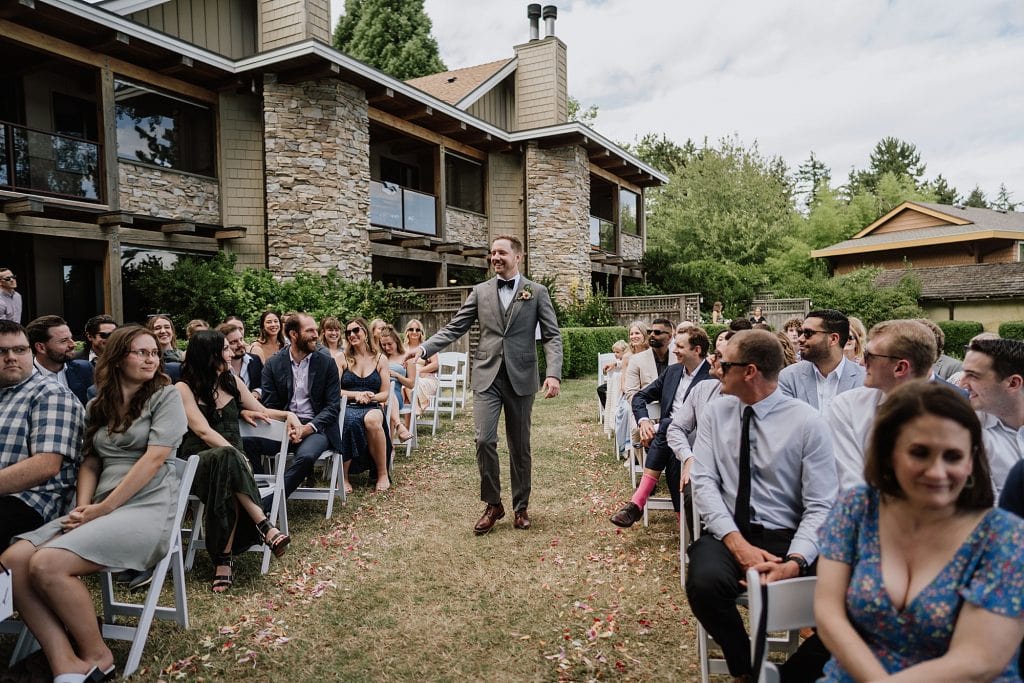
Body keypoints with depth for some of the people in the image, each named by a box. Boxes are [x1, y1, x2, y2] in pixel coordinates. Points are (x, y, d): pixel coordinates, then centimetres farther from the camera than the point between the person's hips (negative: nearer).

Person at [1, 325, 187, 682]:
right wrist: (83, 507, -3)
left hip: (147, 507, -6)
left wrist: (104, 508, -12)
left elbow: (154, 458, -10)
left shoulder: (165, 395, 0)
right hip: (101, 507, 6)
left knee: (47, 565, -25)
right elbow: (90, 462, 16)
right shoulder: (98, 406, 18)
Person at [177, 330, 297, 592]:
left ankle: (223, 559, -36)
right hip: (198, 460, -3)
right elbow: (203, 431, -11)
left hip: (231, 458, 3)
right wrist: (235, 454, -23)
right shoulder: (184, 388, 0)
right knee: (228, 458, -39)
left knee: (227, 484, -35)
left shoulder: (232, 382, 14)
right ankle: (264, 526, -41)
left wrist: (288, 414, 5)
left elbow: (261, 411, 25)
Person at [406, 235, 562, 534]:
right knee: (484, 439, -9)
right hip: (487, 375, 1)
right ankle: (493, 504, 10)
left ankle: (521, 506, 26)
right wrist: (424, 348, -9)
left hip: (520, 376, -1)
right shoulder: (480, 291, 8)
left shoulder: (537, 292, 3)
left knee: (519, 445, 9)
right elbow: (454, 328, 5)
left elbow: (552, 336, -2)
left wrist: (554, 373, -17)